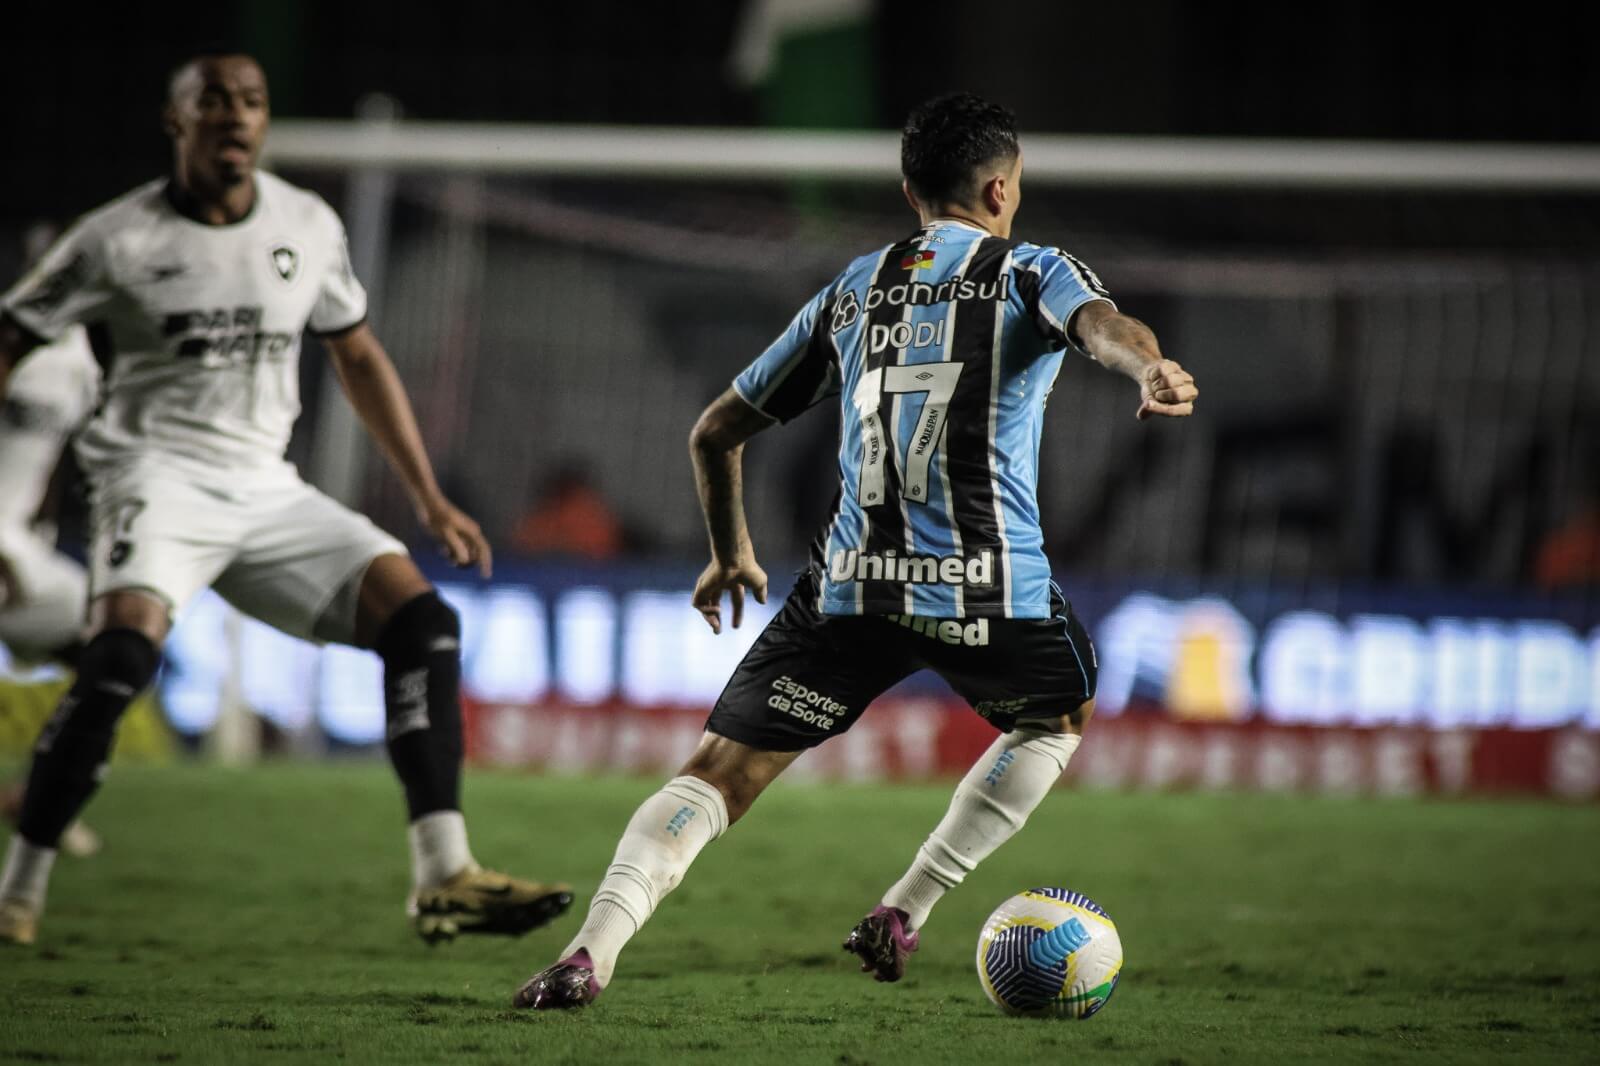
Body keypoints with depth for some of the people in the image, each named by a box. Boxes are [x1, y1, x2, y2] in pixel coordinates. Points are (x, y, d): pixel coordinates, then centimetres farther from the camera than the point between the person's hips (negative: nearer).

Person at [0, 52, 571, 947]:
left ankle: (445, 879, -12)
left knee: (423, 621, -10)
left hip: (266, 492, 5)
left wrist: (430, 500, 16)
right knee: (124, 652, -30)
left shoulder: (309, 227, 8)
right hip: (159, 472, -5)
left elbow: (360, 359, 20)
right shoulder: (121, 238, -5)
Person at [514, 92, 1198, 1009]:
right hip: (989, 587, -2)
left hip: (851, 584, 2)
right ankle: (903, 915, 20)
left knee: (724, 767, 2)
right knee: (1060, 717, 28)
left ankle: (593, 950, -20)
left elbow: (715, 432, 25)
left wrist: (731, 554, 40)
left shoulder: (850, 295, 20)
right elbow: (1101, 322, -16)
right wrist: (1151, 367, -38)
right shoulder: (1030, 274, 9)